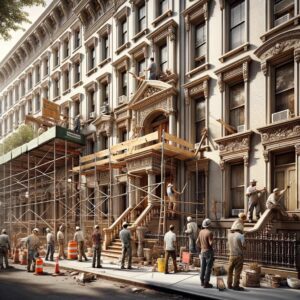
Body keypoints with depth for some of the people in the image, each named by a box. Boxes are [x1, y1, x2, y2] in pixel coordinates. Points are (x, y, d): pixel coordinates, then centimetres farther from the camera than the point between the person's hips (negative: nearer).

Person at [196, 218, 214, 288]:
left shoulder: (201, 232, 4)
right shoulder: (209, 233, -19)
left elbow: (197, 242, 10)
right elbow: (211, 243, -23)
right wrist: (212, 239, -3)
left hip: (202, 251, 7)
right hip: (209, 252, -7)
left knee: (203, 267, 14)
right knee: (208, 268, -1)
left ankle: (202, 281, 21)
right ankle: (206, 283, 0)